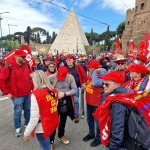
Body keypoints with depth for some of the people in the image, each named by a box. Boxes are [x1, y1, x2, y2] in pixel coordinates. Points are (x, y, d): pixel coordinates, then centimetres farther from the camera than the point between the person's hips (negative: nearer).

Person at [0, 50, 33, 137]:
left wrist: (32, 87, 11)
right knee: (18, 112, 5)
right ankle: (17, 128, 25)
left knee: (28, 109, 16)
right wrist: (7, 92, -10)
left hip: (28, 94, 6)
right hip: (17, 95, -5)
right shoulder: (9, 67, -14)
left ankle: (27, 123, 37)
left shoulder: (26, 66, 4)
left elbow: (31, 77, 18)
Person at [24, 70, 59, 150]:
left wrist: (27, 133, -10)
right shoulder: (53, 91, -4)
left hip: (42, 128, -6)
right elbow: (54, 107, 4)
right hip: (53, 124, 6)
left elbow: (34, 117, -21)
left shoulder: (36, 94, -23)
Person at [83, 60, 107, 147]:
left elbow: (95, 83, -40)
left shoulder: (102, 76, -21)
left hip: (97, 102, -8)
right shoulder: (90, 76, 4)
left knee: (98, 120, 8)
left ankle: (99, 138, 29)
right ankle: (91, 134, 44)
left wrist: (95, 72, -30)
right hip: (89, 101, 8)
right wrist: (85, 86, 3)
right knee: (89, 118, 22)